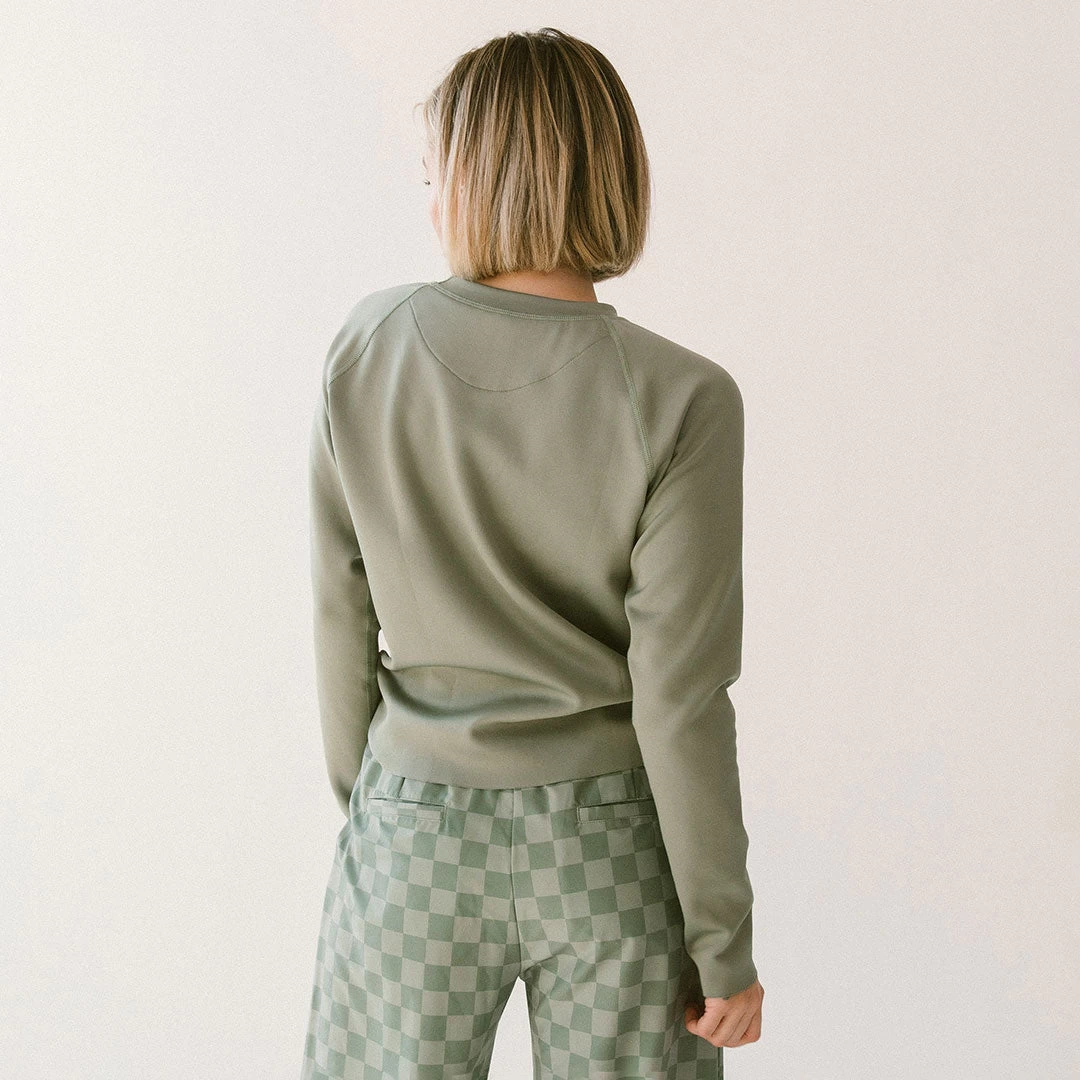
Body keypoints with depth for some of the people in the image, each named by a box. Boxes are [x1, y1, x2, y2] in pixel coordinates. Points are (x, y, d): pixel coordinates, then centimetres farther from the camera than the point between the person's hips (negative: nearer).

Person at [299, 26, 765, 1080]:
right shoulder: (678, 400, -17)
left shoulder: (368, 347, -8)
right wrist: (725, 946, -4)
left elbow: (343, 609, 1)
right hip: (610, 838, -1)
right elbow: (679, 698, -15)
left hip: (416, 835, 2)